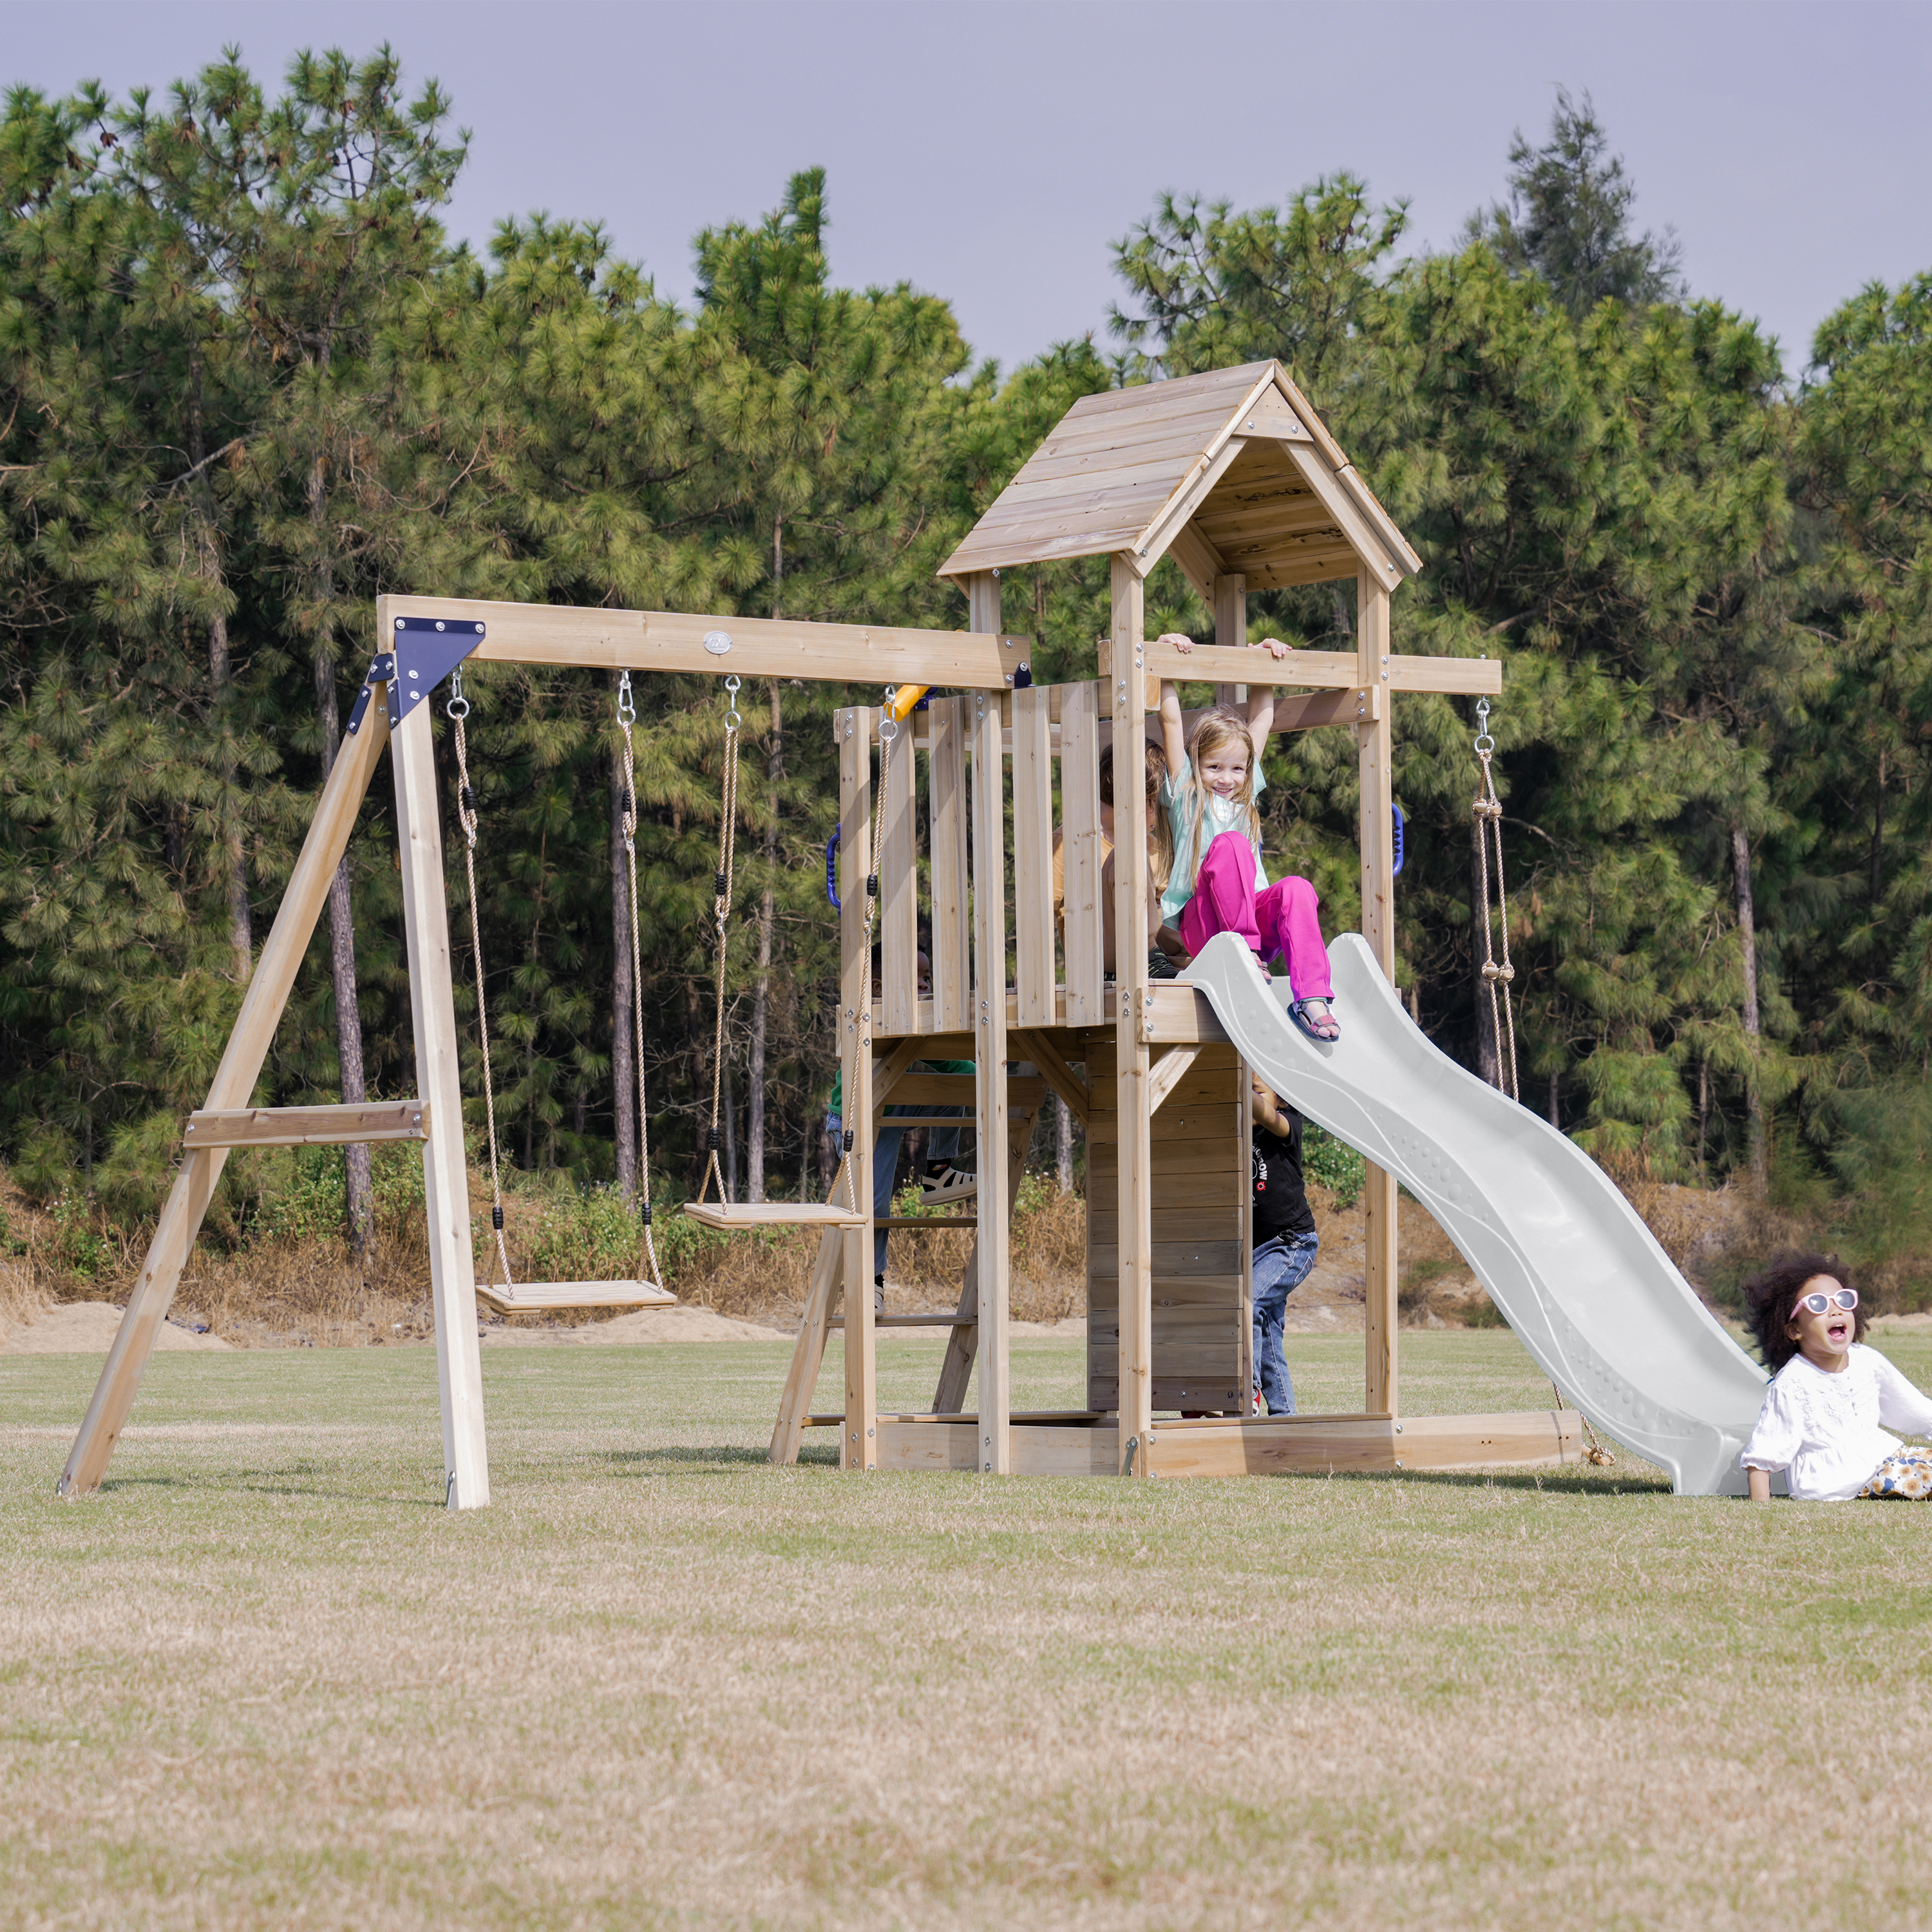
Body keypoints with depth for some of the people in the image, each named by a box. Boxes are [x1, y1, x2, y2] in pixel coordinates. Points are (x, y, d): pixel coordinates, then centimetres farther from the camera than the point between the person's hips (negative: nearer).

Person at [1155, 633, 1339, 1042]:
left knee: (1295, 889, -30)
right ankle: (1244, 949, -33)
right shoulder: (1186, 793, 10)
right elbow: (1171, 721, 3)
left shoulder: (1245, 796, 21)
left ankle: (1313, 997, -42)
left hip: (1254, 912, 4)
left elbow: (1262, 719, 25)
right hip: (1201, 926, -4)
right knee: (1230, 843, -30)